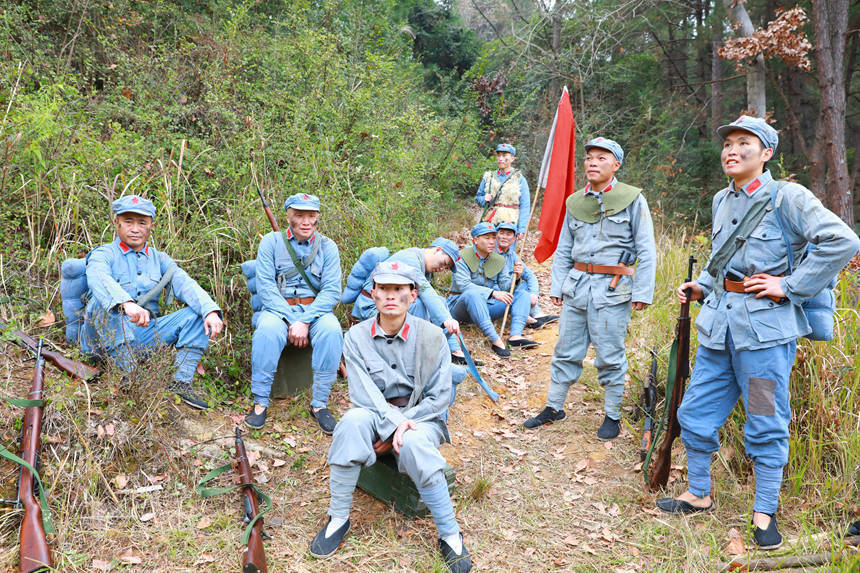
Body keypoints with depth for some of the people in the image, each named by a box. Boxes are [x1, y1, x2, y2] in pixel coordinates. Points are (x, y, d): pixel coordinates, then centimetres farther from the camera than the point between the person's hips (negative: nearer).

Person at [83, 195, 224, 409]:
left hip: (146, 335, 4)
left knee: (197, 314, -12)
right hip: (110, 335, -3)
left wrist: (210, 311, -26)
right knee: (104, 300, -31)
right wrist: (127, 303, -48)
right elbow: (98, 278, -26)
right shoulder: (104, 254, -1)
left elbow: (186, 285, -5)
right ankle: (128, 379, -34)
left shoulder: (160, 259, 13)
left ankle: (181, 382, -17)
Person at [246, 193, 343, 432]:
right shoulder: (271, 242, 2)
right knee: (268, 330, -34)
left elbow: (332, 291, -5)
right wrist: (291, 321, -18)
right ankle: (260, 402, -20)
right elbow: (265, 286, -7)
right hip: (278, 308, -1)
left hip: (315, 310, 1)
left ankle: (319, 404, -20)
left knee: (331, 330, -31)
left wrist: (305, 322, -19)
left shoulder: (327, 246, 4)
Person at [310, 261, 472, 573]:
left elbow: (439, 397, -7)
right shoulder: (357, 336, -3)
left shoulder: (432, 336, -7)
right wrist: (392, 423, -27)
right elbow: (363, 392, -11)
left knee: (413, 444, -35)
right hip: (375, 413, 2)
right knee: (353, 421, -32)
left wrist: (404, 427, -16)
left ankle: (450, 536, -21)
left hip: (421, 417, -1)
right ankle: (338, 518, -18)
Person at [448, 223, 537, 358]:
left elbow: (505, 287, 1)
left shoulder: (498, 260, 9)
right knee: (473, 294, -39)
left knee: (523, 295, -7)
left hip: (486, 307, 6)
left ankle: (516, 335, -32)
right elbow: (463, 285, -24)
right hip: (460, 305, -6)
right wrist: (493, 293, -31)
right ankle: (495, 340, -44)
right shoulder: (462, 257, -10)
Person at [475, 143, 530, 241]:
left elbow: (524, 207, 0)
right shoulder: (488, 177, 12)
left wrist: (521, 229, -7)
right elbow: (477, 197, 21)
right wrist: (484, 199, -3)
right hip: (489, 223, 2)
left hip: (510, 223, -2)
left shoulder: (519, 179, 4)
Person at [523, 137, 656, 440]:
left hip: (612, 289, -4)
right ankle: (554, 407, 24)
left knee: (610, 356, 3)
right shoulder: (575, 202, 10)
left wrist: (643, 293, -8)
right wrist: (557, 286, 10)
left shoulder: (632, 199, -2)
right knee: (566, 350, 11)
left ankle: (612, 415, 20)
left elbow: (646, 252, -3)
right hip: (576, 284, 4)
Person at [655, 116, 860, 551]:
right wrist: (701, 286, 11)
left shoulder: (787, 197, -8)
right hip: (718, 323, 7)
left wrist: (789, 287, -16)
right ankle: (698, 494, 30)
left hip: (765, 326, -7)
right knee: (696, 413, 11)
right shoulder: (721, 201, 13)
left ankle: (765, 513, 21)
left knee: (766, 424, 4)